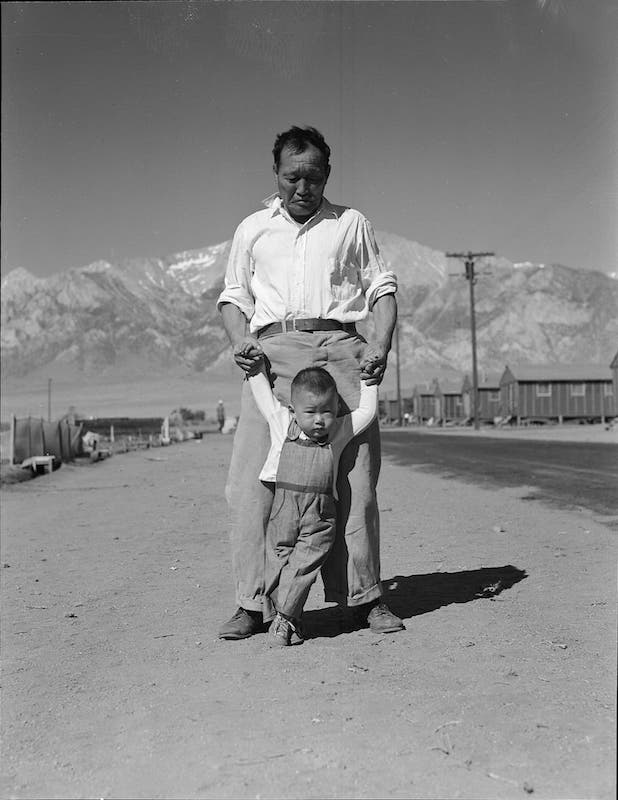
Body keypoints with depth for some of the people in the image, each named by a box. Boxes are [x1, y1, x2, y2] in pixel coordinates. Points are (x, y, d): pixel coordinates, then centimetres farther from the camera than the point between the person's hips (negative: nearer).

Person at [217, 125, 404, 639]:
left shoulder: (352, 224, 18)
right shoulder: (253, 229, 21)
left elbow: (382, 287, 15)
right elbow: (233, 296, 20)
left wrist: (382, 345, -2)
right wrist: (240, 341, 0)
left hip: (340, 348, 0)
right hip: (273, 351, 1)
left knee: (356, 476, -3)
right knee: (251, 480, -8)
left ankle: (364, 596, 7)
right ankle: (251, 603, 0)